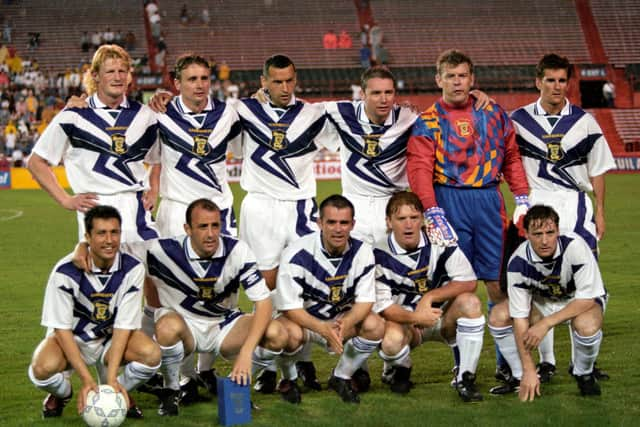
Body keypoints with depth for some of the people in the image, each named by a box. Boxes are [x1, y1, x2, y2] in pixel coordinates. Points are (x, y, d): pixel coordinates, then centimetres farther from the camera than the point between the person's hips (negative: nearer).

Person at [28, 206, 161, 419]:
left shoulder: (133, 269, -17)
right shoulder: (66, 271, -23)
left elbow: (124, 325, -16)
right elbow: (62, 328, -19)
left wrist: (112, 378, -27)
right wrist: (87, 379, -28)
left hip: (112, 340, 2)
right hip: (71, 339, -2)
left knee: (151, 353, -30)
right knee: (43, 368, -35)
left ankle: (118, 392, 3)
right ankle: (62, 393, 4)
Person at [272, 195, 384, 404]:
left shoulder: (362, 252, -12)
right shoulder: (296, 254, -23)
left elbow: (365, 300, -10)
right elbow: (290, 307, -21)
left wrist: (345, 323, -32)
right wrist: (323, 329, -37)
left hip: (343, 318, 4)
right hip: (302, 319, -3)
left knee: (375, 325, -24)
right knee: (291, 332, -37)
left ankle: (341, 377, 1)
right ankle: (288, 379, -3)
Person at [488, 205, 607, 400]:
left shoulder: (574, 247, -33)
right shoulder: (518, 262, -26)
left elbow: (588, 298, -30)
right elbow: (519, 317, -23)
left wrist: (545, 323, -36)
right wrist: (529, 370, -27)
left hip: (583, 302, -3)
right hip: (542, 301, 3)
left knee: (586, 325, -37)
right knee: (498, 316, -18)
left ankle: (584, 375, -6)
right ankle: (521, 377, 2)